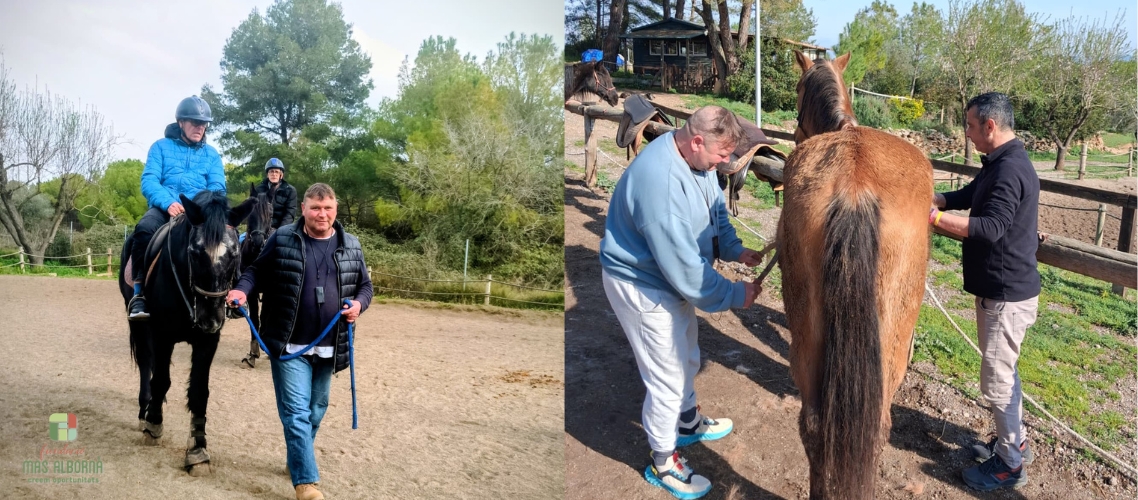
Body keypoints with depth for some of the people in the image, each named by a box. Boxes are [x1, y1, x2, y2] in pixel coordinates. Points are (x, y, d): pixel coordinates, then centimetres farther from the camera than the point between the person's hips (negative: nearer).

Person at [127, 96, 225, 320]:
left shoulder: (211, 154, 17)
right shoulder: (161, 147, 11)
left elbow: (217, 187, 4)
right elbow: (149, 181, -1)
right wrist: (168, 203, -22)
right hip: (165, 208, -1)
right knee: (145, 228, -36)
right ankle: (139, 293, -31)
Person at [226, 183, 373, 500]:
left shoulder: (351, 246, 3)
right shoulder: (282, 239, -4)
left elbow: (365, 285, 10)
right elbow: (257, 270, 5)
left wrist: (359, 304, -10)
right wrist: (242, 289, -15)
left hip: (329, 347, 4)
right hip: (288, 344, -3)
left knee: (316, 410, 18)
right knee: (296, 412, -5)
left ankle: (297, 460, 39)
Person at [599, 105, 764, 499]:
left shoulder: (695, 158, -6)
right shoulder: (659, 180, -35)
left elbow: (716, 211, 10)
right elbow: (683, 265, -32)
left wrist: (735, 250, -7)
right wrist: (733, 295, -22)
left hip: (672, 275, 10)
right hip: (643, 287, -9)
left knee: (686, 358, 26)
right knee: (668, 377, 3)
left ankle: (688, 423, 51)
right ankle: (663, 462, 24)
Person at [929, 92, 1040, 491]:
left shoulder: (1010, 170, -23)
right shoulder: (1001, 164, 9)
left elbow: (990, 228, -31)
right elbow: (968, 196, 20)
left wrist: (933, 217, -31)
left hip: (1006, 294, -10)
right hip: (1001, 288, 10)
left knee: (996, 380, 1)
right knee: (1003, 370, 21)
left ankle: (1010, 465, 15)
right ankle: (1014, 442, 36)